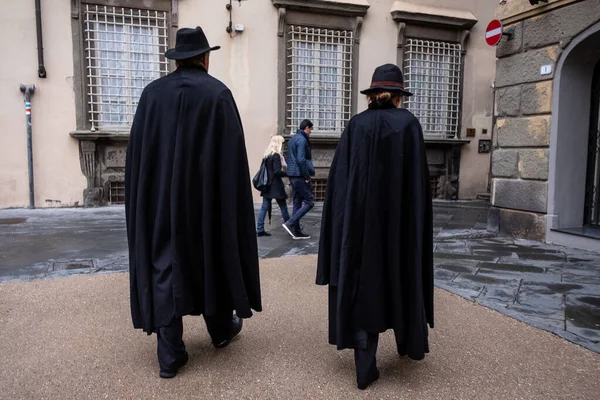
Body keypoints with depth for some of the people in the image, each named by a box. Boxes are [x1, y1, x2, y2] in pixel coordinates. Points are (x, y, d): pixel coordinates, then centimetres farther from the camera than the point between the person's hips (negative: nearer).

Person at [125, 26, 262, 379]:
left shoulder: (152, 93, 3)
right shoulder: (219, 94, -6)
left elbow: (137, 153, 4)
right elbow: (233, 155, -9)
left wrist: (146, 197, 11)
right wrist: (232, 200, -1)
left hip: (160, 198, 2)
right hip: (207, 196, -2)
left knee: (165, 265, 6)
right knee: (213, 257, 15)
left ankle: (170, 354, 8)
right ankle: (221, 328, 33)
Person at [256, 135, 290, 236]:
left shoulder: (267, 155, 10)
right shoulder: (276, 156, -14)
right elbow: (277, 171, -19)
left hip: (267, 185, 8)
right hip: (275, 185, -8)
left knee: (264, 207, 6)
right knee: (283, 207, 5)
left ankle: (260, 229, 5)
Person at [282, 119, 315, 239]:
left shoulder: (293, 139, 17)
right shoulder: (302, 140, -13)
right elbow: (301, 160, -22)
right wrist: (307, 176, -16)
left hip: (292, 175, 10)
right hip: (300, 175, -10)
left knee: (297, 203, 11)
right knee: (309, 202, -4)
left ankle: (296, 230, 14)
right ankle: (290, 223, -10)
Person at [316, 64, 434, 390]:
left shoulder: (355, 125, 2)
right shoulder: (409, 123, -2)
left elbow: (338, 179, -2)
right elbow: (419, 179, -5)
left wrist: (346, 224, 4)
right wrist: (417, 223, 1)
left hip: (359, 219, 1)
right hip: (399, 219, 0)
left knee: (363, 285, 5)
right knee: (401, 279, 18)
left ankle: (365, 366, 4)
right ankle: (408, 343, 37)